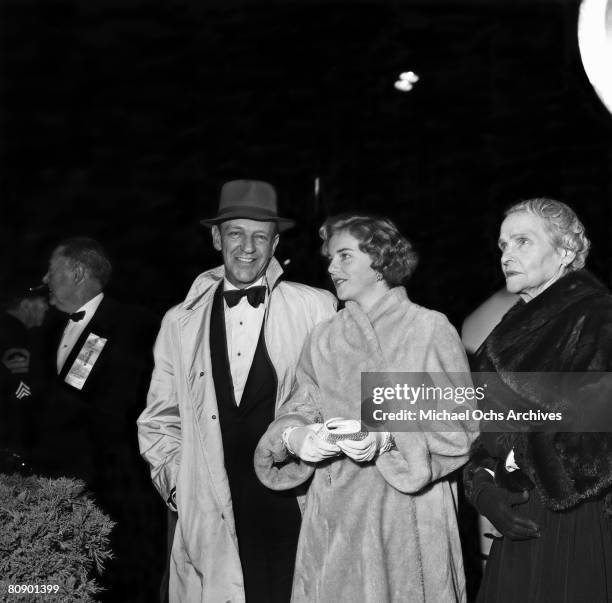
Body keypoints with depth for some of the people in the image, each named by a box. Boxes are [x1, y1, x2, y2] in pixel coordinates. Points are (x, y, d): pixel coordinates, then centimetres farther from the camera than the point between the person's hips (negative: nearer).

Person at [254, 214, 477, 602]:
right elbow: (302, 408, 9)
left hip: (406, 514, -3)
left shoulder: (430, 329, -4)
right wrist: (293, 434, -14)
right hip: (335, 515, 4)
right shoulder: (324, 339, 9)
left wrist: (388, 439, -21)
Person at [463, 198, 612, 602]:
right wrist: (484, 486, -3)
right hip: (520, 522, 7)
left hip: (578, 525, -7)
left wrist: (538, 497, -14)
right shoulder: (518, 325, 13)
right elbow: (491, 427, 13)